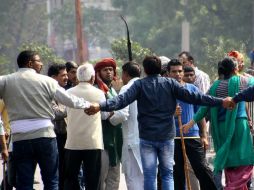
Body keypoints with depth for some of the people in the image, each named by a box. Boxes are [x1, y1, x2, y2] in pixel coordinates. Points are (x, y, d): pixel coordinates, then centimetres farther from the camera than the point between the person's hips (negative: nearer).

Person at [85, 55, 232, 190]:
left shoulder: (140, 85, -3)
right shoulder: (170, 83, 0)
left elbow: (123, 100, -17)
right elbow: (192, 97, -5)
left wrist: (101, 106, -26)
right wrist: (220, 102, -3)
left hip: (146, 137, -1)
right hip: (167, 136, 1)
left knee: (149, 175, 2)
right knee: (167, 174, 9)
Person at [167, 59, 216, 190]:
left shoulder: (192, 89, 6)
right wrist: (171, 114, -18)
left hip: (193, 135, 0)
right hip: (173, 138, 0)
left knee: (202, 169, -5)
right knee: (178, 174, 7)